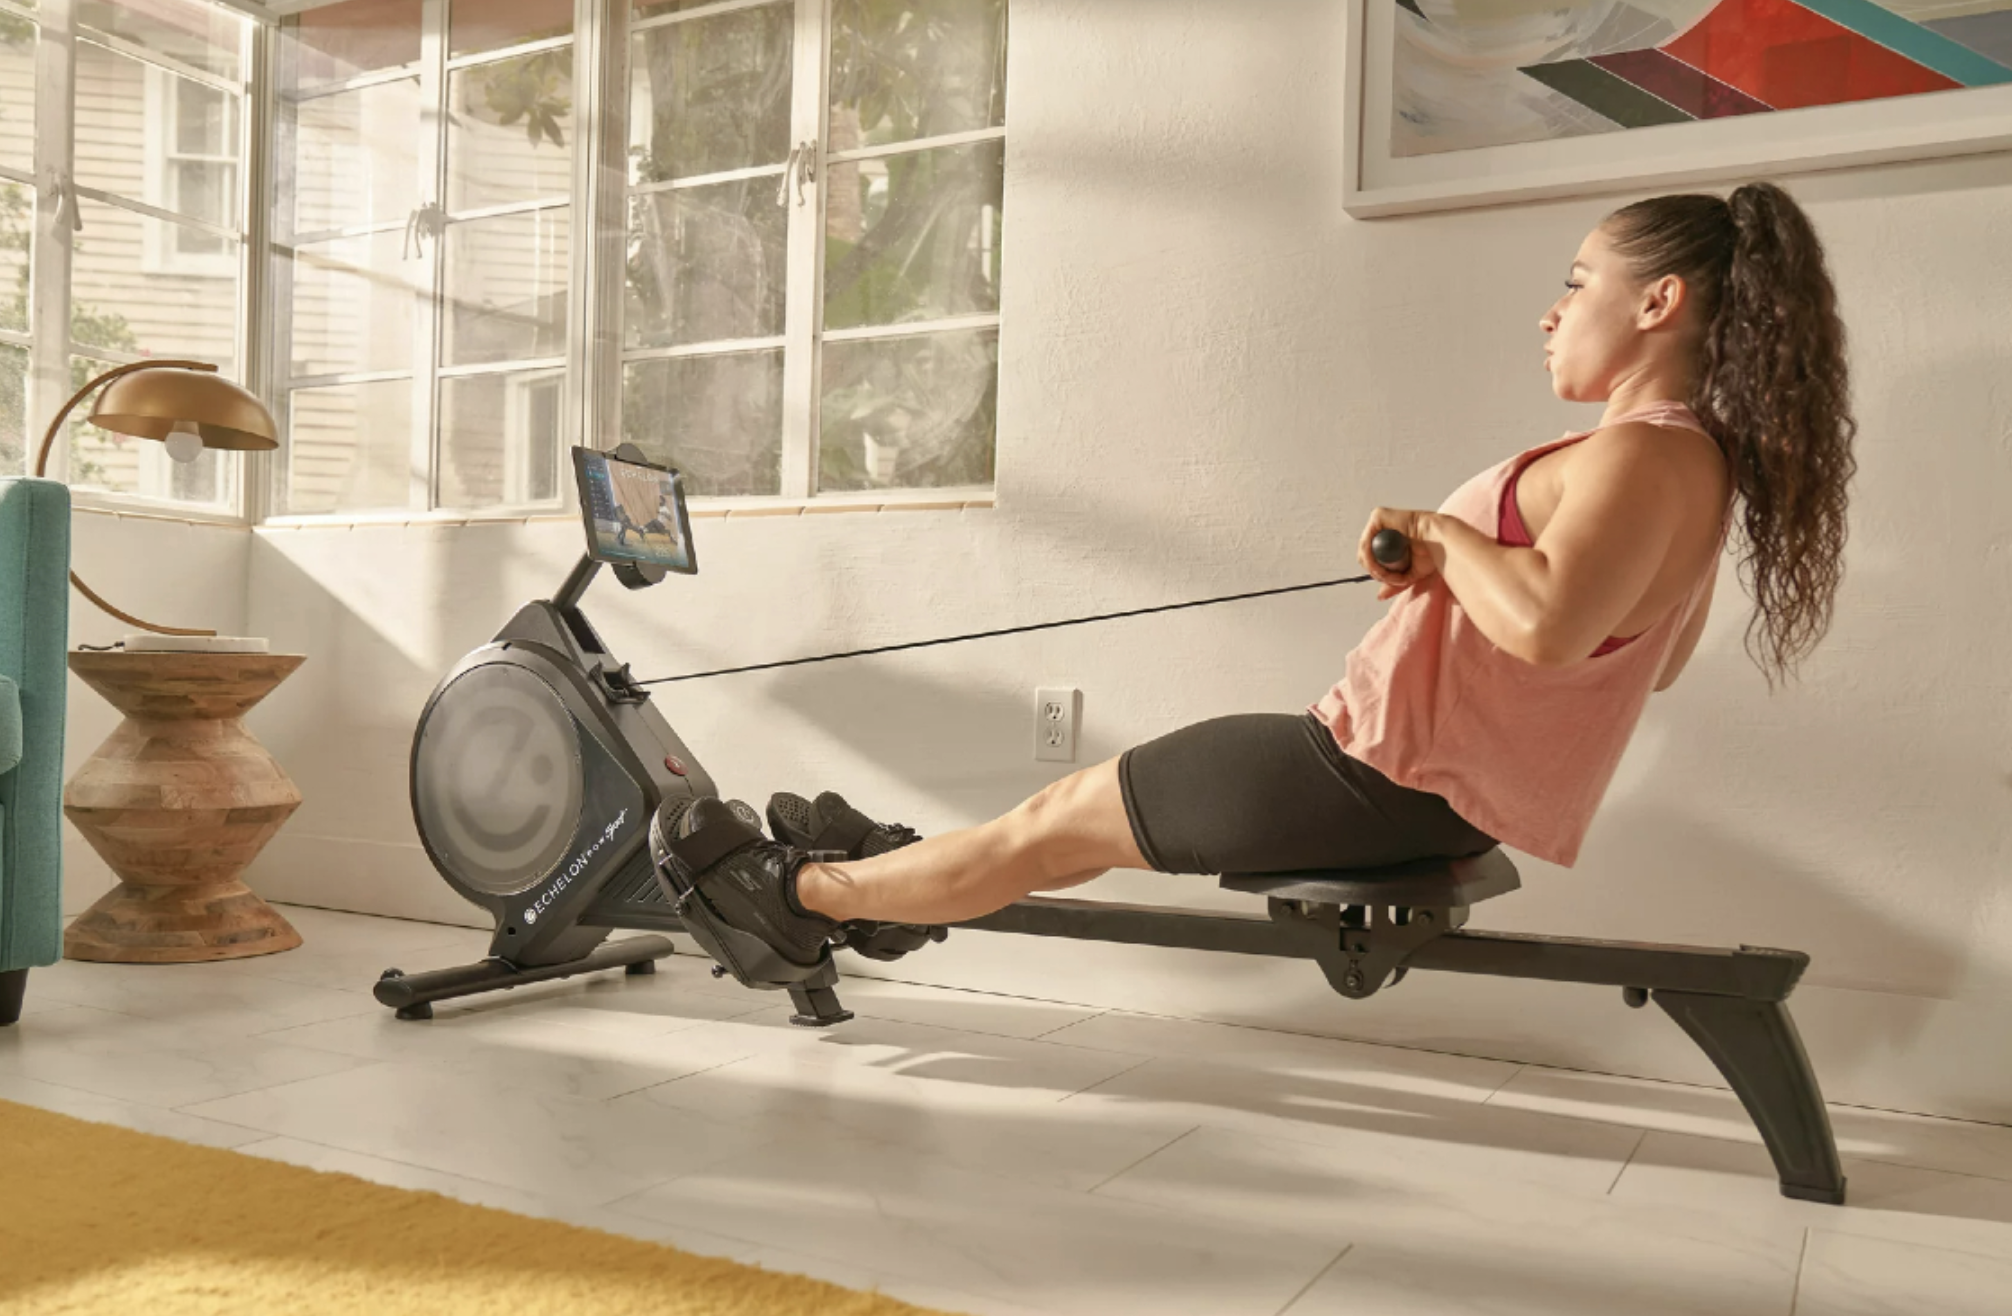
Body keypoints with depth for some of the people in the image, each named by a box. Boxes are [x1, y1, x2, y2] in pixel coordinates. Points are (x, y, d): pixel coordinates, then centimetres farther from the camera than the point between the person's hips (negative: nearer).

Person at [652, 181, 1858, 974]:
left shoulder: (1645, 455, -20)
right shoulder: (1699, 460, 11)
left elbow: (1548, 625, -39)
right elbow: (1647, 655, 24)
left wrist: (1439, 533, -21)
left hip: (1393, 782, -10)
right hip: (1448, 791, 10)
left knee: (1056, 826, 4)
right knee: (1098, 806, 21)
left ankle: (802, 894, 22)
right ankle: (896, 871, 38)